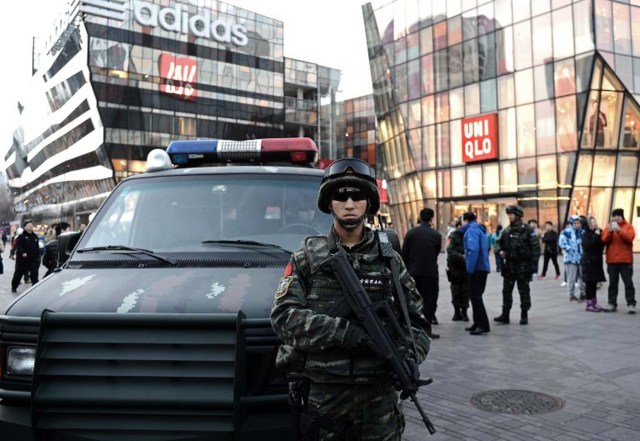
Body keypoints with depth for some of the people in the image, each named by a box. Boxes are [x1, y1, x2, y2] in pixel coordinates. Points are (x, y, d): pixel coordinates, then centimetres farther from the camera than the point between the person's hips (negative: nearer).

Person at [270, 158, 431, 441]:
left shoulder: (390, 260, 7)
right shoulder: (307, 257, 1)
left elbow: (417, 321, 10)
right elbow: (283, 317, -10)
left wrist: (411, 356, -11)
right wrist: (347, 331, -20)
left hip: (379, 395, 2)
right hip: (322, 394, -2)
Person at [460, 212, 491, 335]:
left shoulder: (471, 230, -11)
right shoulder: (479, 229, 19)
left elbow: (473, 249, -23)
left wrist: (470, 268, -21)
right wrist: (467, 256, 20)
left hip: (477, 268, -10)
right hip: (483, 267, 10)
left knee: (475, 296, -7)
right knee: (476, 296, 15)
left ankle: (484, 325, -8)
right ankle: (478, 323, 22)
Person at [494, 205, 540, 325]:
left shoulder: (527, 229, -8)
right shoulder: (507, 230, 7)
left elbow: (536, 247, -10)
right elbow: (499, 242, 20)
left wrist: (533, 264, -15)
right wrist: (500, 250, -3)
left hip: (523, 265, -5)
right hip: (509, 265, 5)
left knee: (524, 291, 6)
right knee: (506, 291, 6)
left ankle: (524, 315, 16)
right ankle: (505, 315, 11)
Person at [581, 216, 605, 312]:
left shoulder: (598, 232, 11)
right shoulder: (586, 234, -7)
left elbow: (601, 245, 14)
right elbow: (588, 245, -21)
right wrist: (596, 235, -19)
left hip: (597, 261, 6)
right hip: (588, 262, -6)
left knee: (594, 283, 9)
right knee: (589, 283, -4)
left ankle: (594, 303, 15)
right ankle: (589, 304, -1)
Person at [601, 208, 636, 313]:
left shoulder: (628, 226, 5)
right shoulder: (608, 227, 11)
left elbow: (630, 238, -12)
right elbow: (604, 240, -1)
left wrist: (619, 231, -23)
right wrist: (610, 232, -17)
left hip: (625, 260, -2)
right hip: (612, 260, 2)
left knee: (628, 282, -2)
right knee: (613, 283, 6)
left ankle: (631, 304, -1)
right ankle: (612, 304, 10)